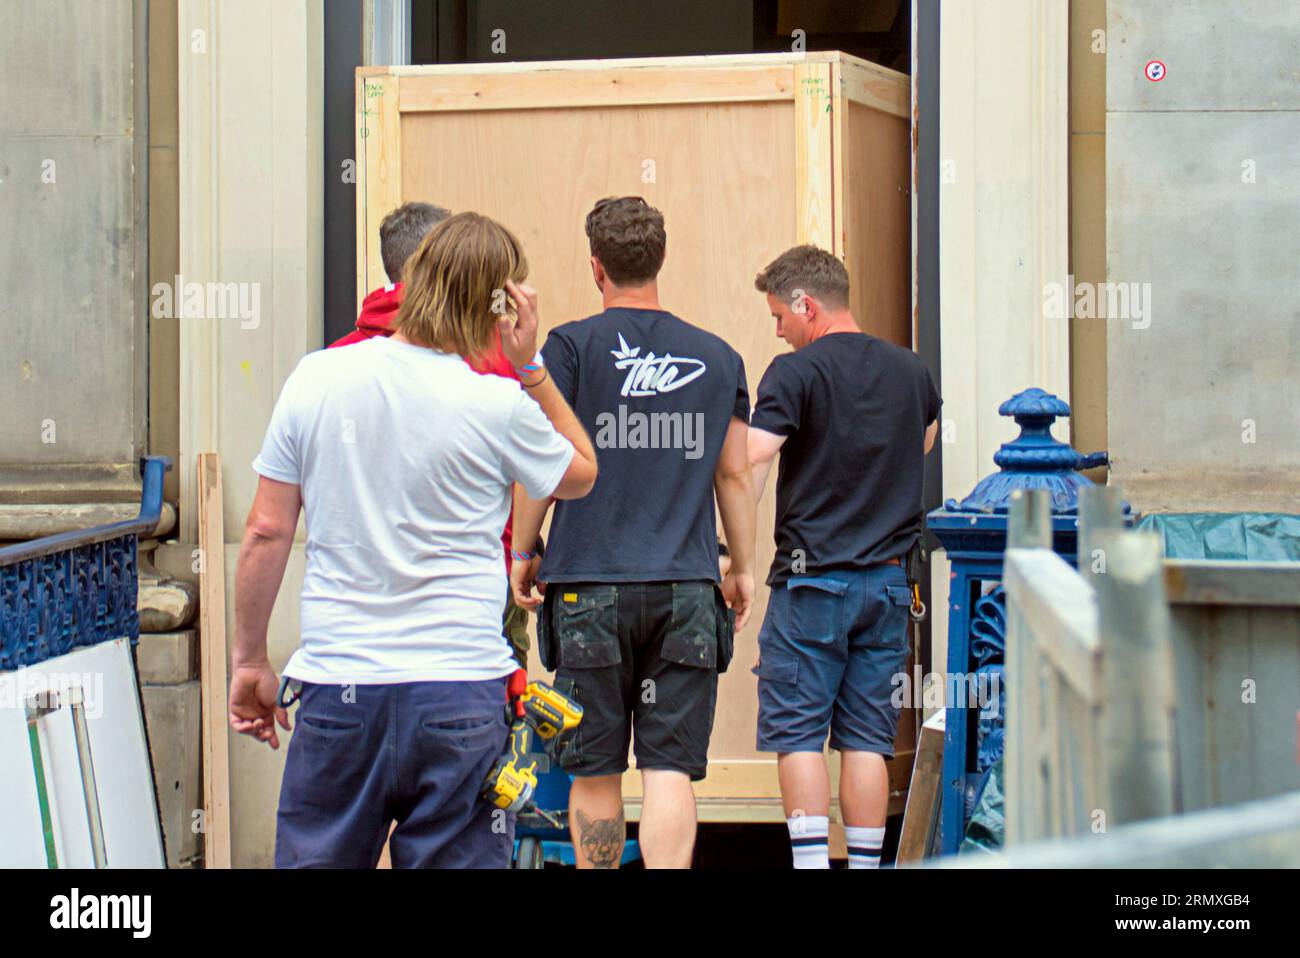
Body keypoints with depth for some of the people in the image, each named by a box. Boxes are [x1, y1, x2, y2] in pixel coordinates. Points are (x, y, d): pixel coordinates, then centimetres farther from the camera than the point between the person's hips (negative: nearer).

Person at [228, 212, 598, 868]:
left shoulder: (315, 378, 0)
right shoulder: (498, 407, -7)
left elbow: (266, 531, 4)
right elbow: (581, 473, 14)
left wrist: (249, 661, 13)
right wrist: (530, 368, 9)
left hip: (335, 686, 2)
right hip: (459, 695, -2)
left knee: (313, 857, 11)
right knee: (454, 859, 5)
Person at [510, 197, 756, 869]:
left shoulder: (572, 347, -2)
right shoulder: (718, 358, 7)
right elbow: (734, 474, 11)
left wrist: (520, 554, 10)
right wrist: (743, 569, 22)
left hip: (591, 587, -1)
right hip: (687, 592, 2)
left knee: (595, 770, 8)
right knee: (671, 769, -2)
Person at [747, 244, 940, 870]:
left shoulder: (795, 373, -9)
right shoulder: (909, 371, 9)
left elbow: (749, 466, -21)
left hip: (812, 580, -5)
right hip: (888, 580, 5)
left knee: (797, 734, 0)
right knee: (867, 739, 8)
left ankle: (810, 862, -7)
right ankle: (865, 864, 8)